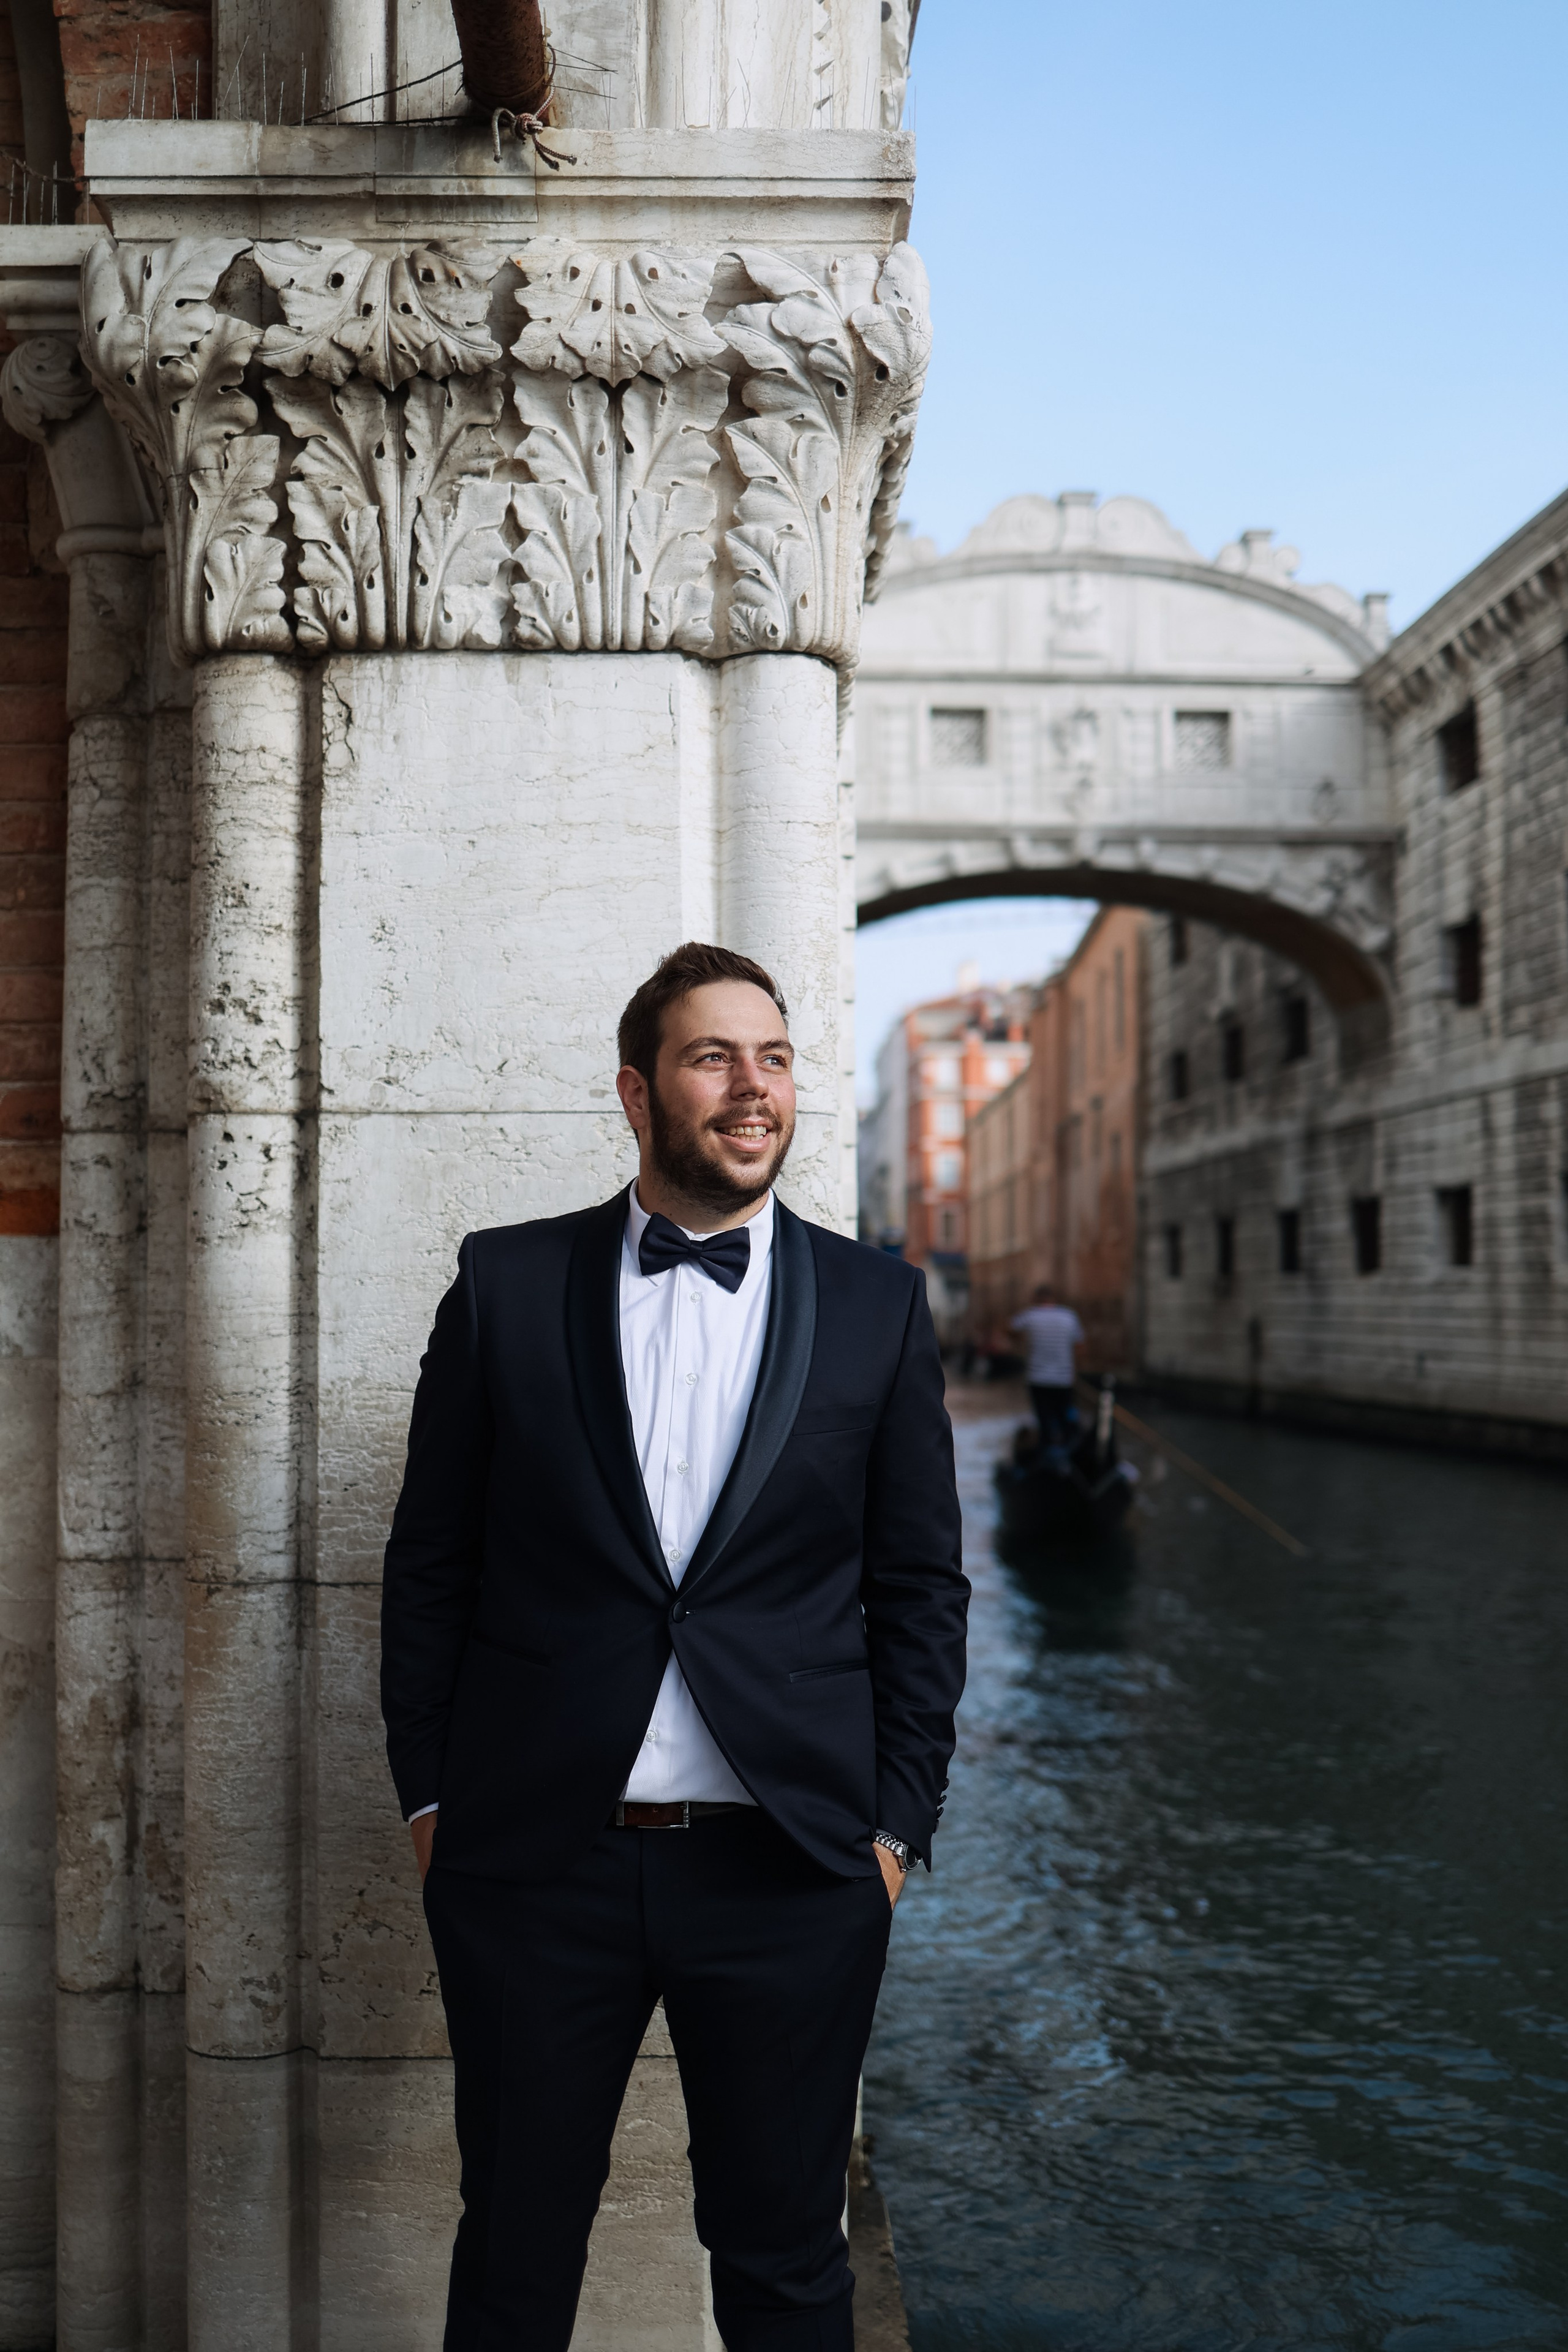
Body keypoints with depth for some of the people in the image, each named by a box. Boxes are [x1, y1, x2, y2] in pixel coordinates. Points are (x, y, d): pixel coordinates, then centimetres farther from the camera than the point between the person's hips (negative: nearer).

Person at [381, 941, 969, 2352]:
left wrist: (897, 1826, 0)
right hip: (535, 1859, 0)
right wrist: (429, 1799, 3)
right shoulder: (507, 1284, 2)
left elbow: (920, 1587, 5)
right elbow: (430, 1562, 6)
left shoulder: (877, 1305, 3)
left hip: (789, 1868, 0)